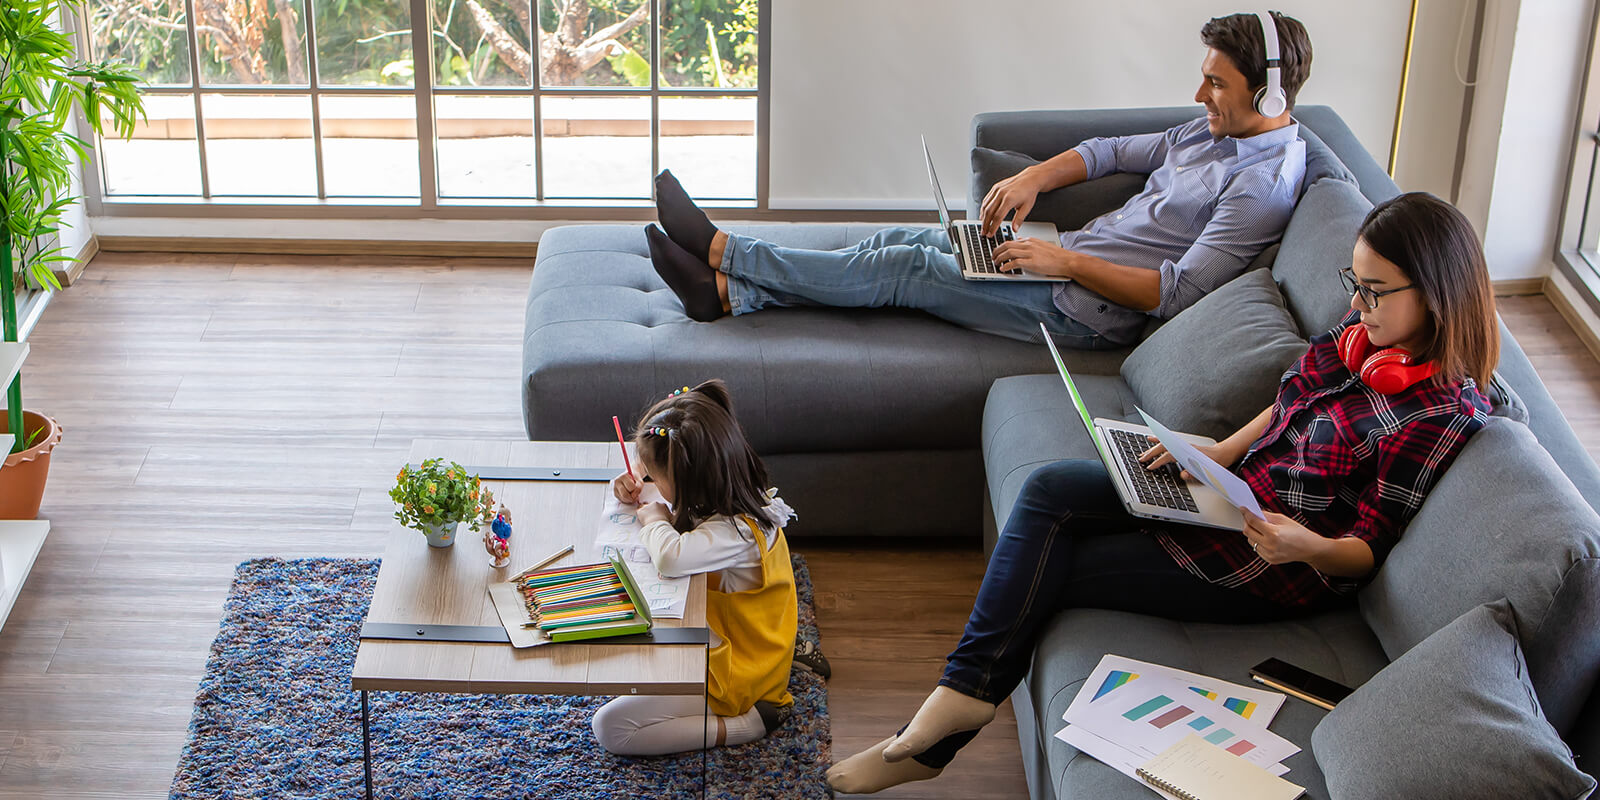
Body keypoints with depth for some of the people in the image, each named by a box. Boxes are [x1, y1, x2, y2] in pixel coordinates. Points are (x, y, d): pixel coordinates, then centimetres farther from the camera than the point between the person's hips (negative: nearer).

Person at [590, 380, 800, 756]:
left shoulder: (736, 531, -32)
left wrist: (655, 519, -28)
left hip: (734, 678, -10)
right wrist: (634, 494, -3)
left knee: (609, 728, -13)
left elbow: (670, 558, -51)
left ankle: (744, 725, -9)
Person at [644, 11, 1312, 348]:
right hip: (1068, 263, 9)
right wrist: (1034, 177, 3)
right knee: (900, 242, 0)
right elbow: (1111, 152, 21)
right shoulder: (1214, 130, 12)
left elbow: (1178, 291, -23)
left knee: (903, 270, -11)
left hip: (1086, 310, -9)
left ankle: (725, 251, -4)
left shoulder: (1264, 182, -18)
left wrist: (1067, 261, -21)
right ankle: (728, 292, -2)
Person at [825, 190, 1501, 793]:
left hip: (1276, 569, -8)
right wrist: (1220, 453, 1)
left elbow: (1371, 548, -18)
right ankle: (962, 695, -6)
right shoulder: (1363, 337, 1)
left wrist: (1307, 545, -37)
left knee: (1046, 572, -7)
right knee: (1049, 490, -7)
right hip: (1237, 490, 9)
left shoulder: (1440, 415, -23)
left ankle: (931, 745, 9)